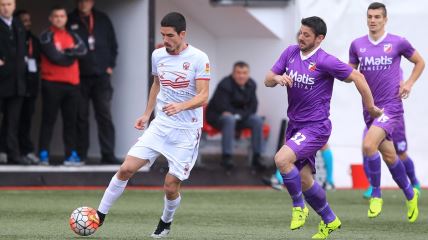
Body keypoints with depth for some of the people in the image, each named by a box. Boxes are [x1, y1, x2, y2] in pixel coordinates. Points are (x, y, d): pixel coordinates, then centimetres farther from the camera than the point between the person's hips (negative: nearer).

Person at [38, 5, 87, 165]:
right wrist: (71, 55, -3)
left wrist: (65, 52, -14)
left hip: (72, 83, 6)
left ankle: (71, 155, 8)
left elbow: (82, 50, -4)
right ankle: (43, 155, -5)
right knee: (48, 120, -5)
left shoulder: (72, 36, 15)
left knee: (71, 120, 6)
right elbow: (54, 56, -15)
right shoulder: (46, 37, -3)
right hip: (52, 83, -5)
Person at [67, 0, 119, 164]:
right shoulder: (71, 21, 1)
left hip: (101, 76, 1)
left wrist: (110, 65, 5)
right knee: (81, 117, 4)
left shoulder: (102, 20, 8)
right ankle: (80, 154, 9)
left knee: (104, 116, -3)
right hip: (80, 76, -1)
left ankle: (108, 154, -5)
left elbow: (113, 44, 13)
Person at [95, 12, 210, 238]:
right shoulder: (158, 55, 4)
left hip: (186, 131, -4)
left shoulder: (198, 58, -12)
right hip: (160, 124, 4)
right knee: (126, 168, -9)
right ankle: (100, 216, 2)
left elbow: (203, 96, -17)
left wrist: (181, 106, -34)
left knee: (171, 186, -4)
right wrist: (147, 114, 23)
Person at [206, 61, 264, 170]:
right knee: (229, 119, -38)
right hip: (217, 116, -6)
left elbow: (252, 107, -3)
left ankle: (256, 157, -12)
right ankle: (226, 157, -38)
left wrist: (239, 115, -20)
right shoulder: (225, 85, -21)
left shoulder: (251, 85, -1)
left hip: (239, 117, 6)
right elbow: (222, 107, -25)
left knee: (257, 120, -15)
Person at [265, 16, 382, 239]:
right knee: (304, 179, 10)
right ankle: (329, 220, 29)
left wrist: (371, 107, -6)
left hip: (316, 127, -7)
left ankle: (299, 207, -6)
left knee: (282, 159, -26)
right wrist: (277, 78, -17)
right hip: (295, 126, 7)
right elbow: (267, 80, 6)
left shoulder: (325, 61, -15)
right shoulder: (290, 52, 4)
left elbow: (356, 77, -10)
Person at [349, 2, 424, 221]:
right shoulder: (357, 45, 5)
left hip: (391, 106, -5)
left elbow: (419, 62, 11)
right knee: (389, 156, 13)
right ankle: (410, 194, 34)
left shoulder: (398, 43, -3)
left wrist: (409, 84, -1)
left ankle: (375, 194, -9)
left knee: (368, 145, -25)